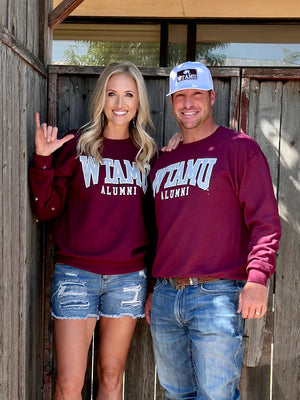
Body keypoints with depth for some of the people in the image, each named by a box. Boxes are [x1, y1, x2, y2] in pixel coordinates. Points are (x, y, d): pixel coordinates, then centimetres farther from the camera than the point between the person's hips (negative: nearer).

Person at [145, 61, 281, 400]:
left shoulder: (239, 148, -2)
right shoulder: (164, 160, 17)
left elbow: (265, 220, -8)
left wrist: (257, 277, -20)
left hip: (217, 295, -6)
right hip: (165, 296, 6)